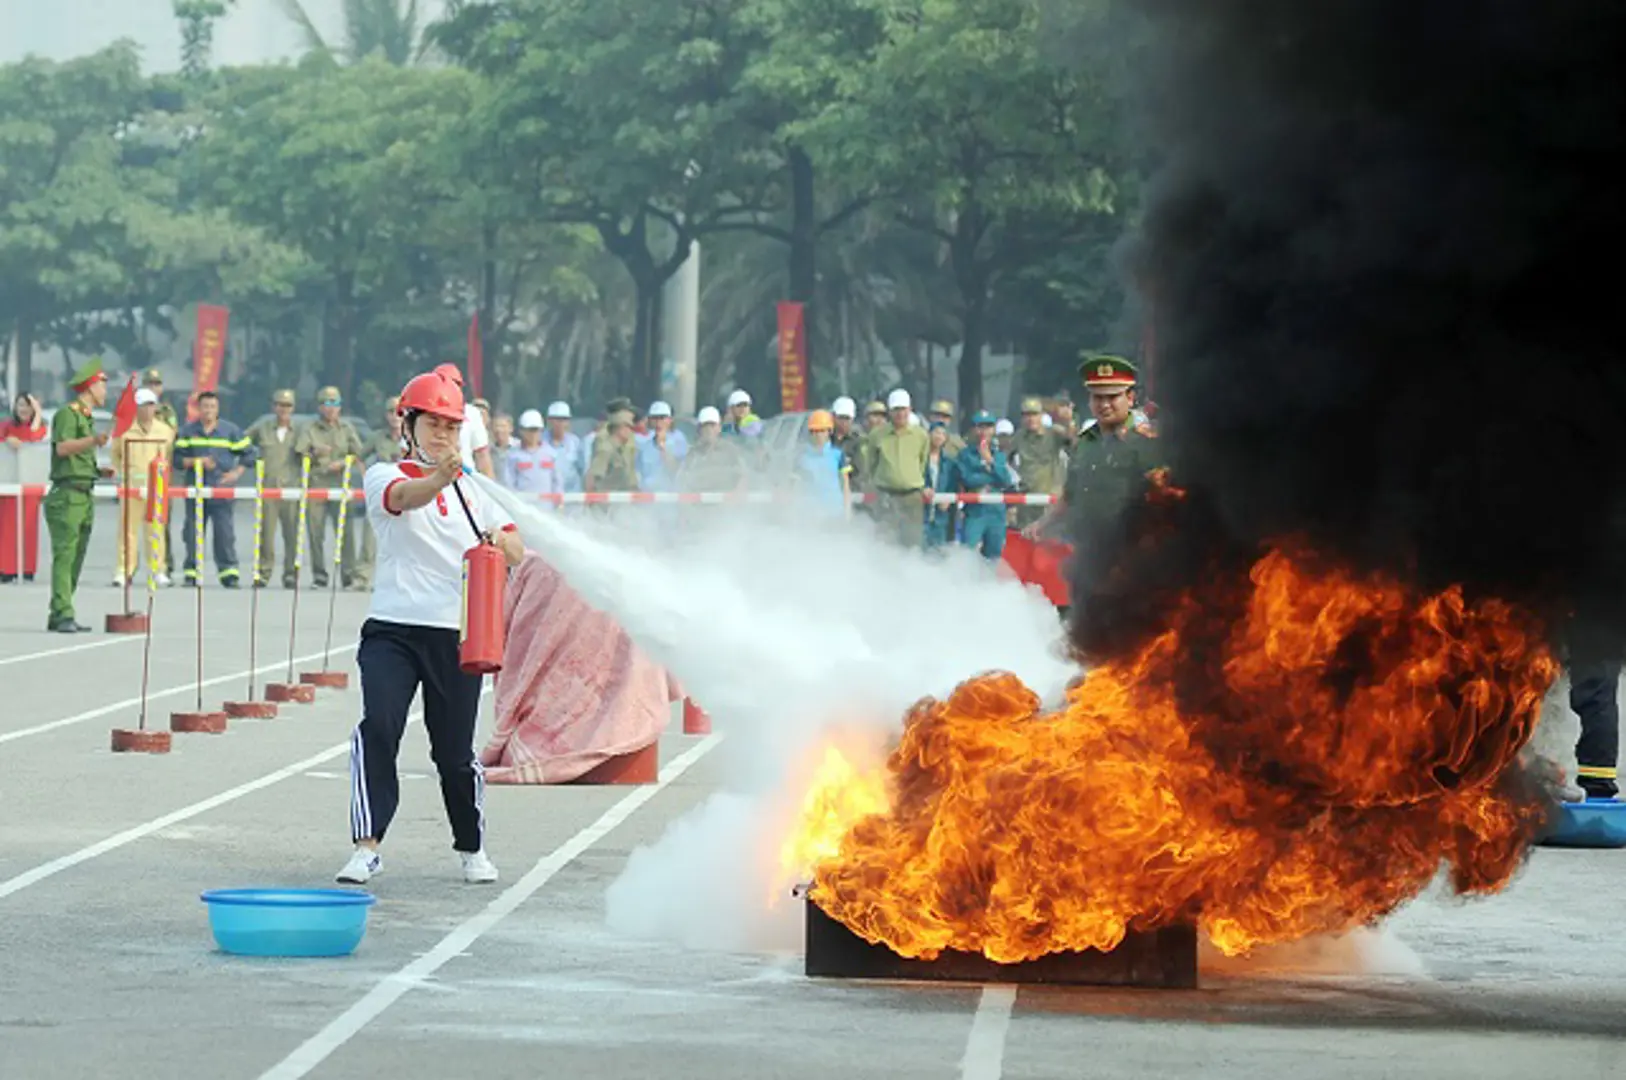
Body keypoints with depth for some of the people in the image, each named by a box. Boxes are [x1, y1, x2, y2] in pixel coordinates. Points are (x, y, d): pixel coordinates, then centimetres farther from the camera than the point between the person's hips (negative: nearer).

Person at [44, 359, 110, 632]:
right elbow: (62, 447, -21)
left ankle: (60, 617, 11)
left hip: (84, 497, 10)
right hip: (67, 494, -10)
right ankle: (63, 615, -18)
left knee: (76, 558, 8)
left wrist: (98, 469, 17)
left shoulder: (86, 418, 22)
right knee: (64, 556, -13)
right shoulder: (67, 413, -6)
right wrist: (93, 441, -34)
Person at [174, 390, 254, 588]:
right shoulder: (188, 431, 8)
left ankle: (229, 571, -7)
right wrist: (196, 461, -12)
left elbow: (247, 454, 11)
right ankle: (191, 572, 10)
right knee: (193, 532, 3)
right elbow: (177, 458, 3)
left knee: (225, 531, -8)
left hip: (221, 488, -2)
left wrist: (236, 473, -1)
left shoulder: (231, 430, 6)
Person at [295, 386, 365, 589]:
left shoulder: (347, 428, 14)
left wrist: (342, 463, -6)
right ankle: (319, 577, 5)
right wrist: (315, 454, -17)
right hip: (316, 483, 0)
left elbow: (357, 454, 11)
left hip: (341, 485, 0)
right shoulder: (310, 429, 10)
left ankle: (348, 577, -6)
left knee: (345, 532, -7)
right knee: (316, 533, -2)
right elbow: (301, 454, 2)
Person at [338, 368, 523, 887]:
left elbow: (516, 553, 8)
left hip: (457, 635, 3)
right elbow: (402, 497, -23)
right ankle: (367, 848, -19)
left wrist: (500, 542, -17)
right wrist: (440, 478, -45)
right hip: (391, 630, -2)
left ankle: (472, 848, 27)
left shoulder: (471, 488, 14)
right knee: (378, 728, -20)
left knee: (456, 748, 6)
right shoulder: (384, 475, 2)